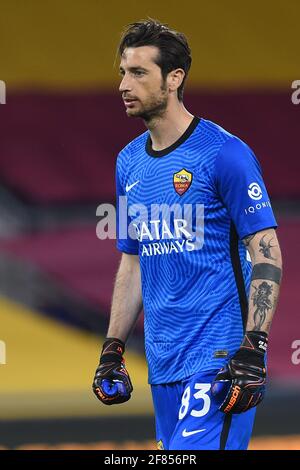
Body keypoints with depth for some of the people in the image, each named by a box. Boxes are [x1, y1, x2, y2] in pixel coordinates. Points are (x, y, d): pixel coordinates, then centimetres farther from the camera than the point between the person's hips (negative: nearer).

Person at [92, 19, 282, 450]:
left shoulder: (224, 153, -8)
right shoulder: (129, 163, 14)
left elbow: (267, 252, -11)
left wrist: (253, 349, -18)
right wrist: (113, 350, 15)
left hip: (219, 358, -7)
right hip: (162, 363, 7)